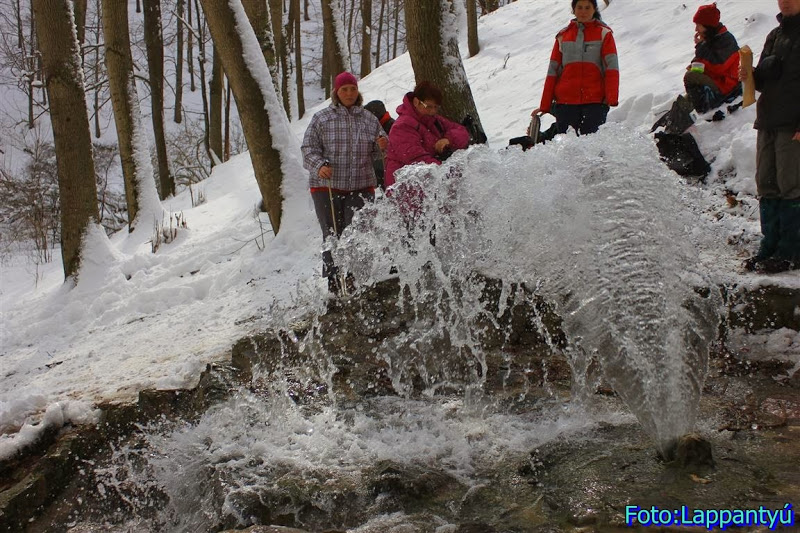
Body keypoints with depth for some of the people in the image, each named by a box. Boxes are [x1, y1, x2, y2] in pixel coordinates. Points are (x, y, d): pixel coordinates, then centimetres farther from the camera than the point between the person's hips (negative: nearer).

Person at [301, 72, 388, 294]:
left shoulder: (369, 119, 14)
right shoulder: (321, 118, 6)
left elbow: (377, 150, 20)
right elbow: (309, 148, 3)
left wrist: (382, 145, -4)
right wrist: (319, 166, -16)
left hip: (361, 188, 1)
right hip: (327, 188, -1)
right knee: (333, 236, -1)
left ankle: (355, 283, 0)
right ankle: (334, 285, 7)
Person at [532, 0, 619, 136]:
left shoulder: (604, 33, 9)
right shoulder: (563, 36, 14)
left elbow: (611, 67, -1)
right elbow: (553, 72, 12)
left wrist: (612, 98, -16)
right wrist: (545, 106, 6)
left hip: (595, 101, -2)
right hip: (565, 101, 2)